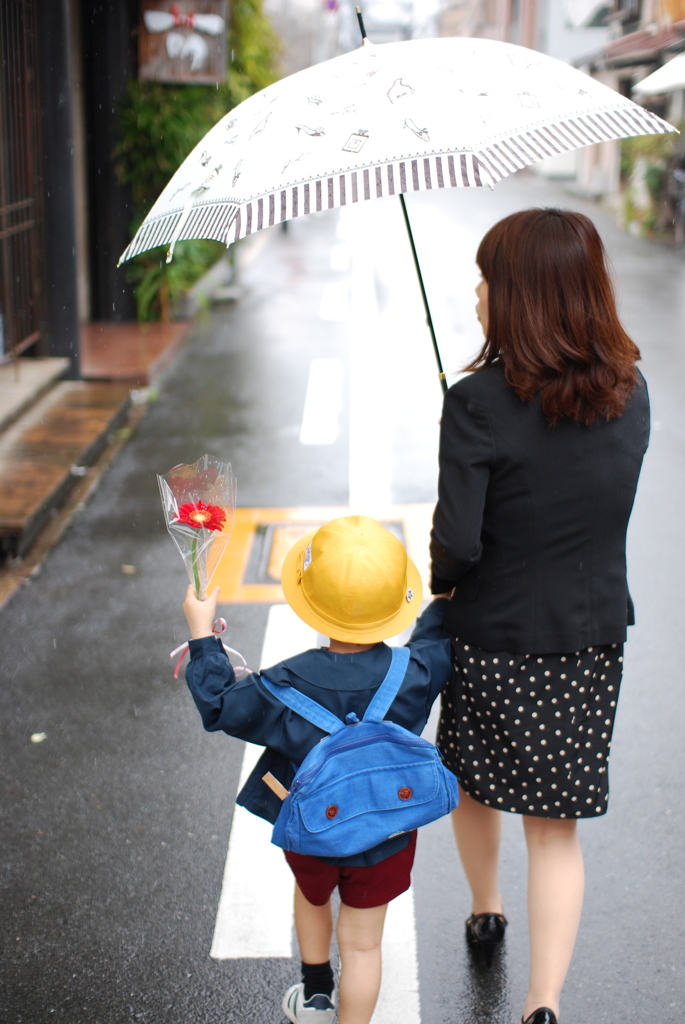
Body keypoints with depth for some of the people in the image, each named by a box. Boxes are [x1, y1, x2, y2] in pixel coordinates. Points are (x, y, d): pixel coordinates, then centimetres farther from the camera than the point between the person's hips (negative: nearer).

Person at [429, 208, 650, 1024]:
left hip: (494, 641, -3)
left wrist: (442, 581, -2)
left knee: (473, 785, 25)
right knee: (556, 827, 11)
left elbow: (457, 540, -24)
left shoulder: (478, 403, -21)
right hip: (594, 639, 3)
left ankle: (484, 913, 48)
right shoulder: (630, 394, -4)